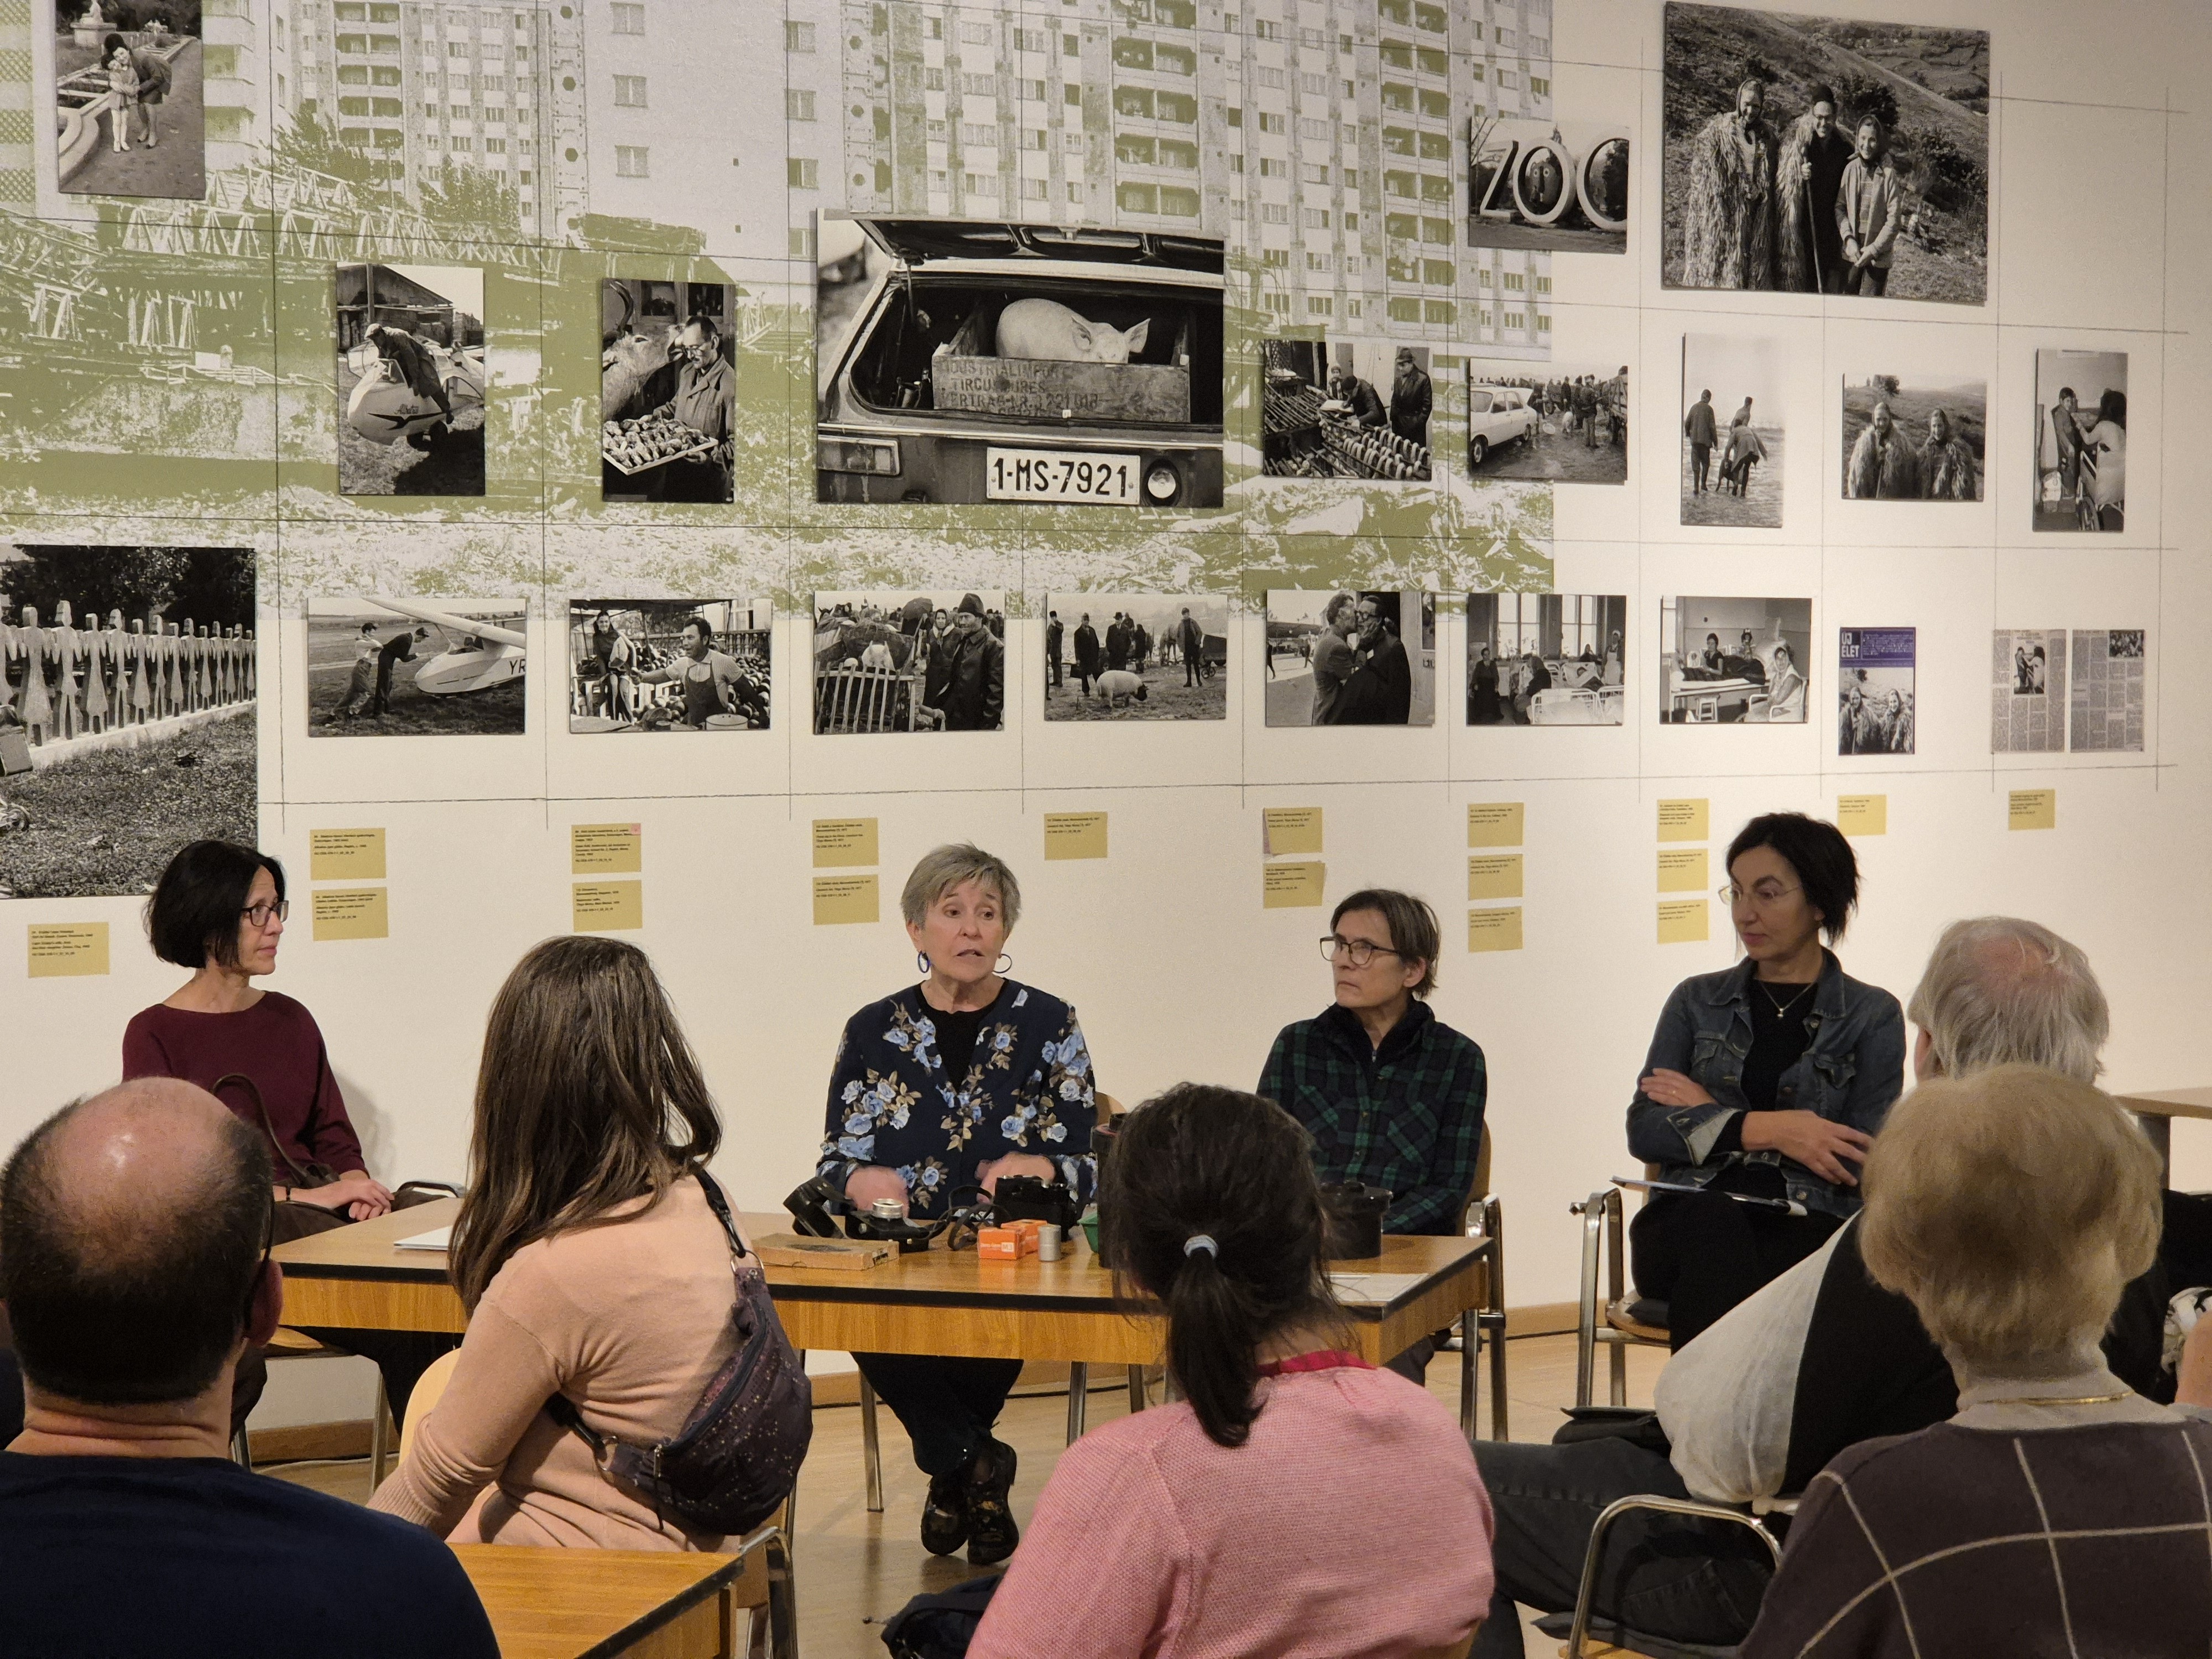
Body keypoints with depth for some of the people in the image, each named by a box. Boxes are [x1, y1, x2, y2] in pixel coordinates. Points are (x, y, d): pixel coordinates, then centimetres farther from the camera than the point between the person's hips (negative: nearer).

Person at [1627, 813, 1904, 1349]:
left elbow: (1864, 1161, -1)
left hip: (1809, 1229, -2)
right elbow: (1643, 1130, 7)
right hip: (1690, 1223, 2)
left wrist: (1709, 1114, 3)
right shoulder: (1698, 1001, 19)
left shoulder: (1873, 1015, 12)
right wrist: (1762, 1128, -9)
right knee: (1714, 1224, -38)